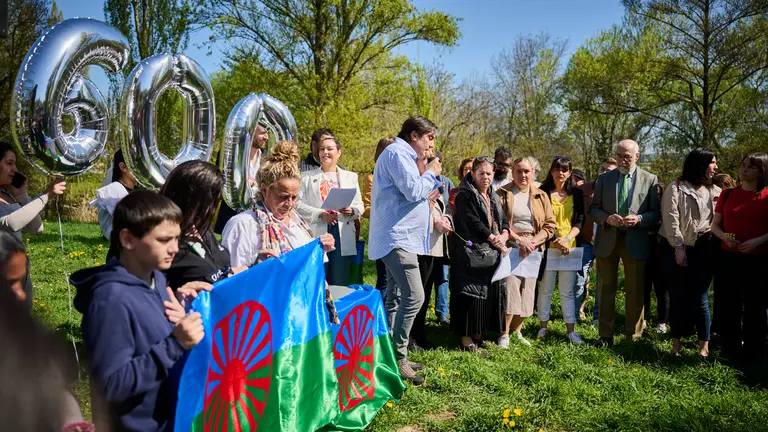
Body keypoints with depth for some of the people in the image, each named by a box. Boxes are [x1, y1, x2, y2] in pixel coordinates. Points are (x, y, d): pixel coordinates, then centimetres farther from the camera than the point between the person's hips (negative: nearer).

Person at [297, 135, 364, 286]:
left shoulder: (350, 177, 17)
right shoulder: (307, 177, 10)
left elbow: (359, 205, 11)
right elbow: (298, 204, 0)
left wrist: (351, 210, -11)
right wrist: (320, 214, -13)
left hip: (343, 236, 2)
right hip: (316, 235, -2)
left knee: (340, 283, 4)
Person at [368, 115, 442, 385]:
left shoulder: (403, 155, 22)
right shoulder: (396, 153, -11)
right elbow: (413, 191, -20)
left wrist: (426, 195, 13)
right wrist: (431, 173, -4)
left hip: (400, 237, 11)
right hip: (397, 237, -11)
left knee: (395, 299, 12)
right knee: (414, 297, -15)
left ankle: (392, 356, 18)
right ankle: (398, 358, -9)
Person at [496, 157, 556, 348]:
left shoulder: (541, 196, 11)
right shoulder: (503, 193, 1)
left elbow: (550, 225, 5)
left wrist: (533, 241, -9)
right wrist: (518, 239, -15)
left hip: (533, 250, 4)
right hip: (509, 247, -3)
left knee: (527, 291, 4)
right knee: (509, 289, -12)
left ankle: (517, 332, 16)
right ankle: (504, 334, -5)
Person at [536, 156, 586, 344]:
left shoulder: (576, 193, 9)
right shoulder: (543, 192, 0)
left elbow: (579, 221, 5)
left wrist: (567, 239, -11)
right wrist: (555, 241, -15)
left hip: (569, 248, 2)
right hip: (548, 247, -2)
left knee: (567, 291, 4)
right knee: (545, 289, 4)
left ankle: (570, 330, 8)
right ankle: (543, 326, 15)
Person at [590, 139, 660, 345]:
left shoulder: (650, 180, 2)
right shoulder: (604, 179, 6)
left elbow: (656, 213, 1)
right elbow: (593, 209, 6)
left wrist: (639, 219, -18)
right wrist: (607, 218, -14)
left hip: (636, 241, -1)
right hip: (607, 239, 1)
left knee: (636, 292, 5)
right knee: (606, 289, 7)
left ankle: (633, 337, 17)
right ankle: (605, 336, 17)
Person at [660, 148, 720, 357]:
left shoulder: (714, 191, 11)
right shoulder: (676, 188, -2)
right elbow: (670, 219, -9)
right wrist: (678, 248, -15)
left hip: (702, 251, 3)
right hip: (677, 250, -3)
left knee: (700, 299, 2)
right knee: (678, 298, 5)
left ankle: (704, 346, 10)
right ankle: (676, 344, 15)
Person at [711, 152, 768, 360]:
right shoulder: (727, 194, 6)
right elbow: (715, 225, 10)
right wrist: (724, 237, -9)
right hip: (728, 258, 3)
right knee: (728, 306, 7)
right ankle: (730, 350, 21)